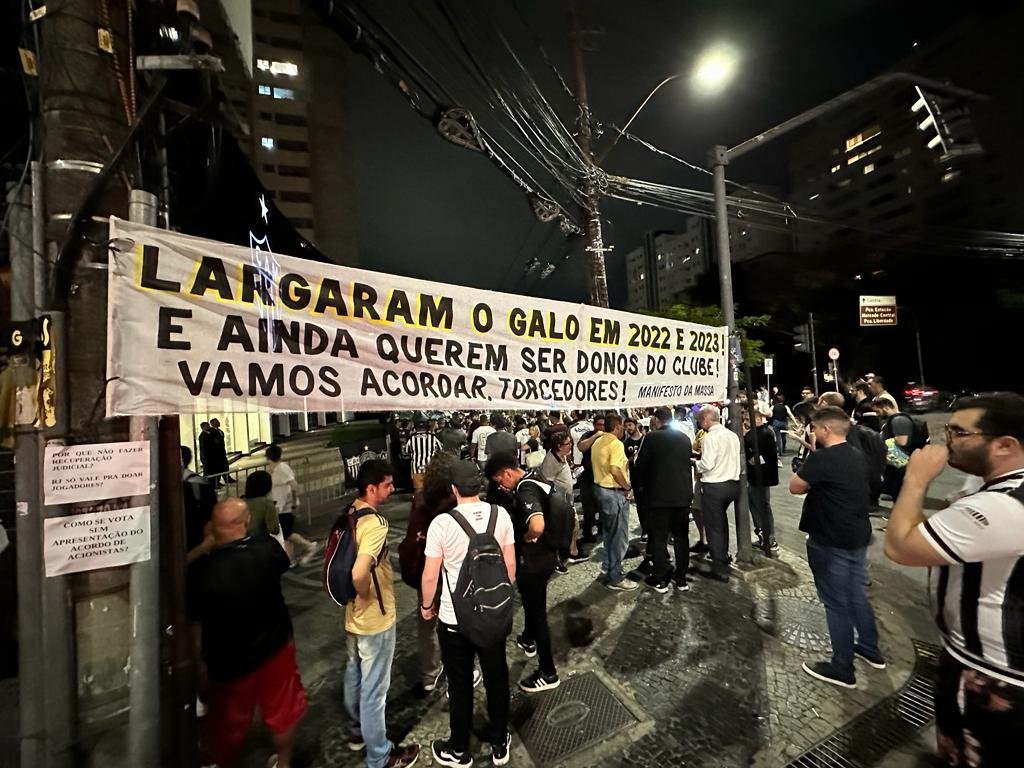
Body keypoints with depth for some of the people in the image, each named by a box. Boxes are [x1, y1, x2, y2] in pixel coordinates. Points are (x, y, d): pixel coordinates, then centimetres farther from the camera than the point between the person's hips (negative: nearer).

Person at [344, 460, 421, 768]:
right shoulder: (375, 523, -31)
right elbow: (358, 574, -41)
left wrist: (352, 597, 12)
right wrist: (366, 595, -20)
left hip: (351, 614, 9)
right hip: (373, 618, -8)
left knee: (354, 674, 28)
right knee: (374, 689, 12)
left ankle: (357, 730, 51)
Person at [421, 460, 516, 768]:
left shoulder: (442, 523, -21)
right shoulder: (500, 515, -12)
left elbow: (430, 575, -12)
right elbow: (510, 564, -3)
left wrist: (427, 605, 7)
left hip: (454, 618, -2)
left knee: (460, 684, 19)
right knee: (496, 678, 22)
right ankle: (499, 743, 43)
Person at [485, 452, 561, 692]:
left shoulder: (525, 489, -28)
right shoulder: (536, 479, 1)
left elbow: (537, 526, -46)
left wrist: (526, 537, -23)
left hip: (533, 559, -10)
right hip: (546, 553, 10)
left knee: (537, 612, 8)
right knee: (531, 602, 31)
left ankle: (548, 673, 27)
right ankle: (528, 640, 55)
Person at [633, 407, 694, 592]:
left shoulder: (651, 437, -12)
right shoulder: (684, 438, 4)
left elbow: (639, 464, -8)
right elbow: (687, 463, 13)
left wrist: (638, 484, 11)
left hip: (659, 495, -5)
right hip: (683, 495, 5)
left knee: (659, 538, 6)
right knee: (681, 537, 15)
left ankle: (660, 580, 14)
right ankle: (681, 578, 25)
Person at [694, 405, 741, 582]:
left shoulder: (710, 437, -17)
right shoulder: (733, 435, 6)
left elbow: (707, 464, -23)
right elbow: (731, 459, 11)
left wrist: (695, 463, -3)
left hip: (714, 486, -8)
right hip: (732, 483, 8)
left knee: (714, 526, 4)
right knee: (722, 522, 27)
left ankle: (720, 570, 12)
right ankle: (723, 557, 43)